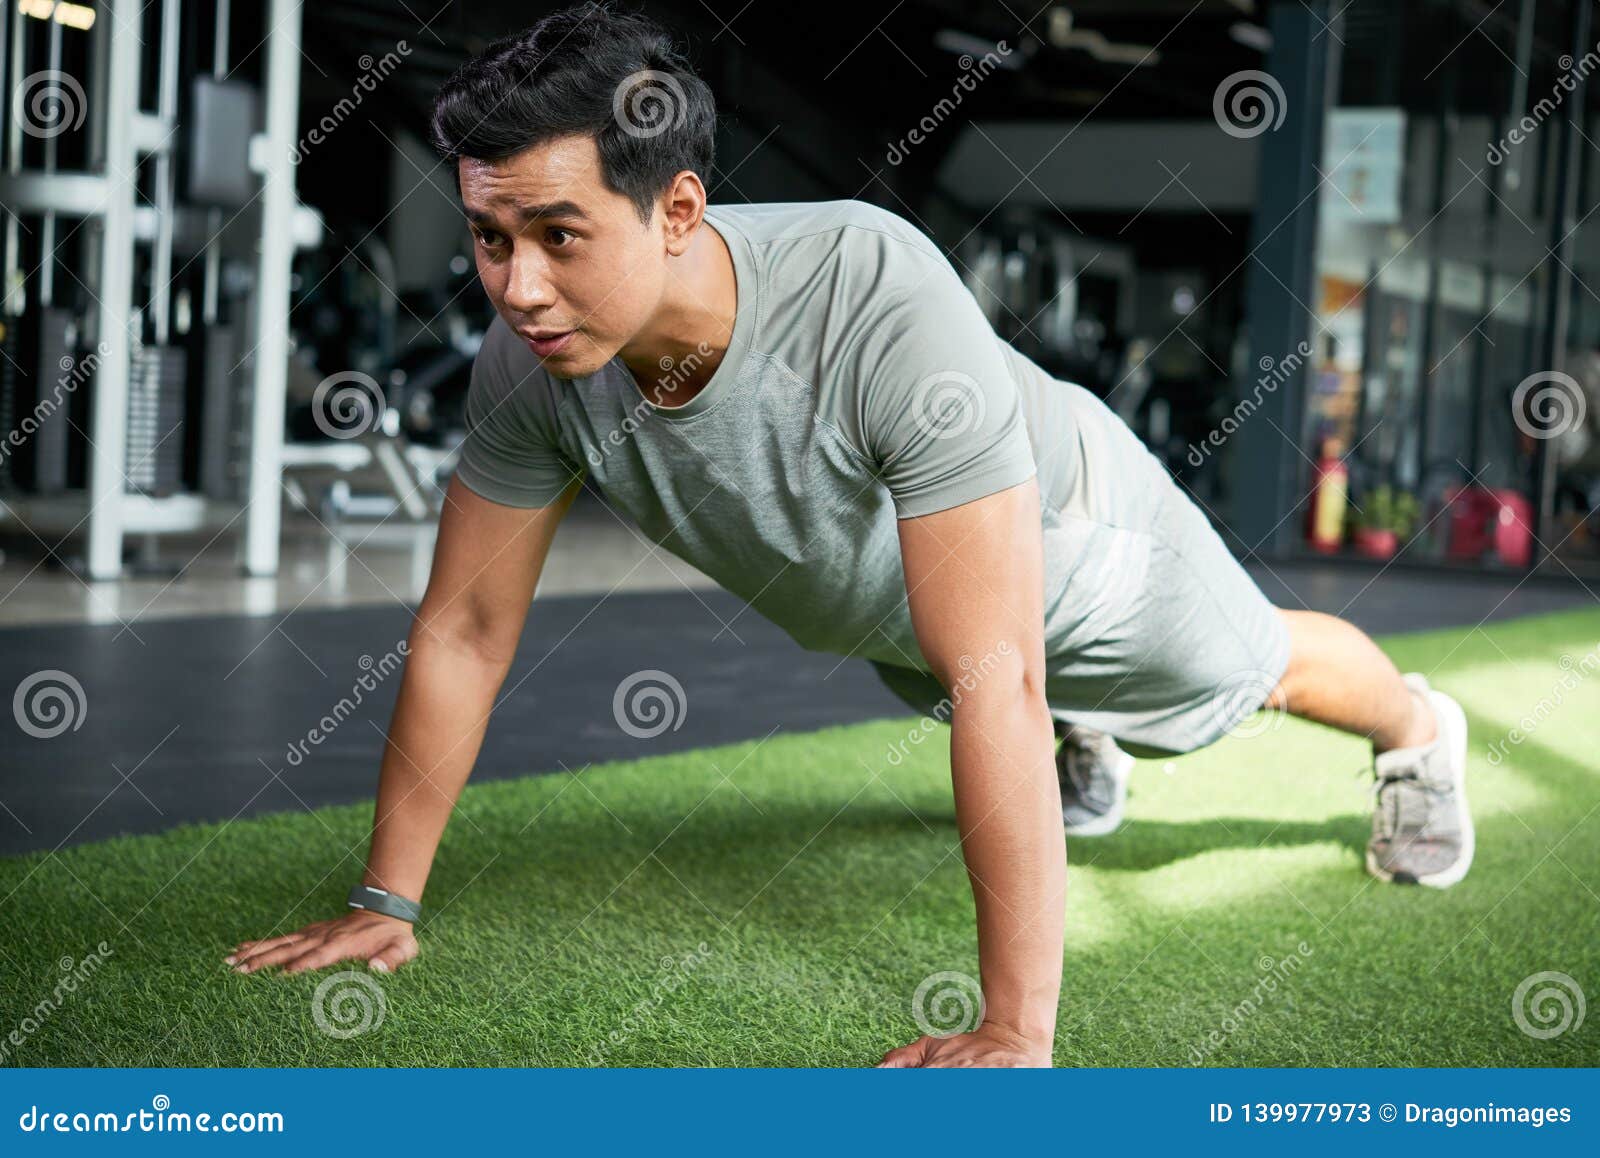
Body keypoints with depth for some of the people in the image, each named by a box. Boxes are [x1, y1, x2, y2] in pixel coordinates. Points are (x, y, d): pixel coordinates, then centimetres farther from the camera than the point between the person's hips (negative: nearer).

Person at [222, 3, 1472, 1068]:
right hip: (876, 612, 4)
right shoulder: (529, 363, -34)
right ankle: (1081, 747, 72)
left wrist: (1017, 1034, -52)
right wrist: (384, 902, -17)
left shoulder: (885, 309, -51)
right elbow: (465, 631, -21)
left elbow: (993, 675, -52)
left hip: (1068, 540, -3)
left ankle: (1419, 729, 60)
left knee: (1254, 676, 27)